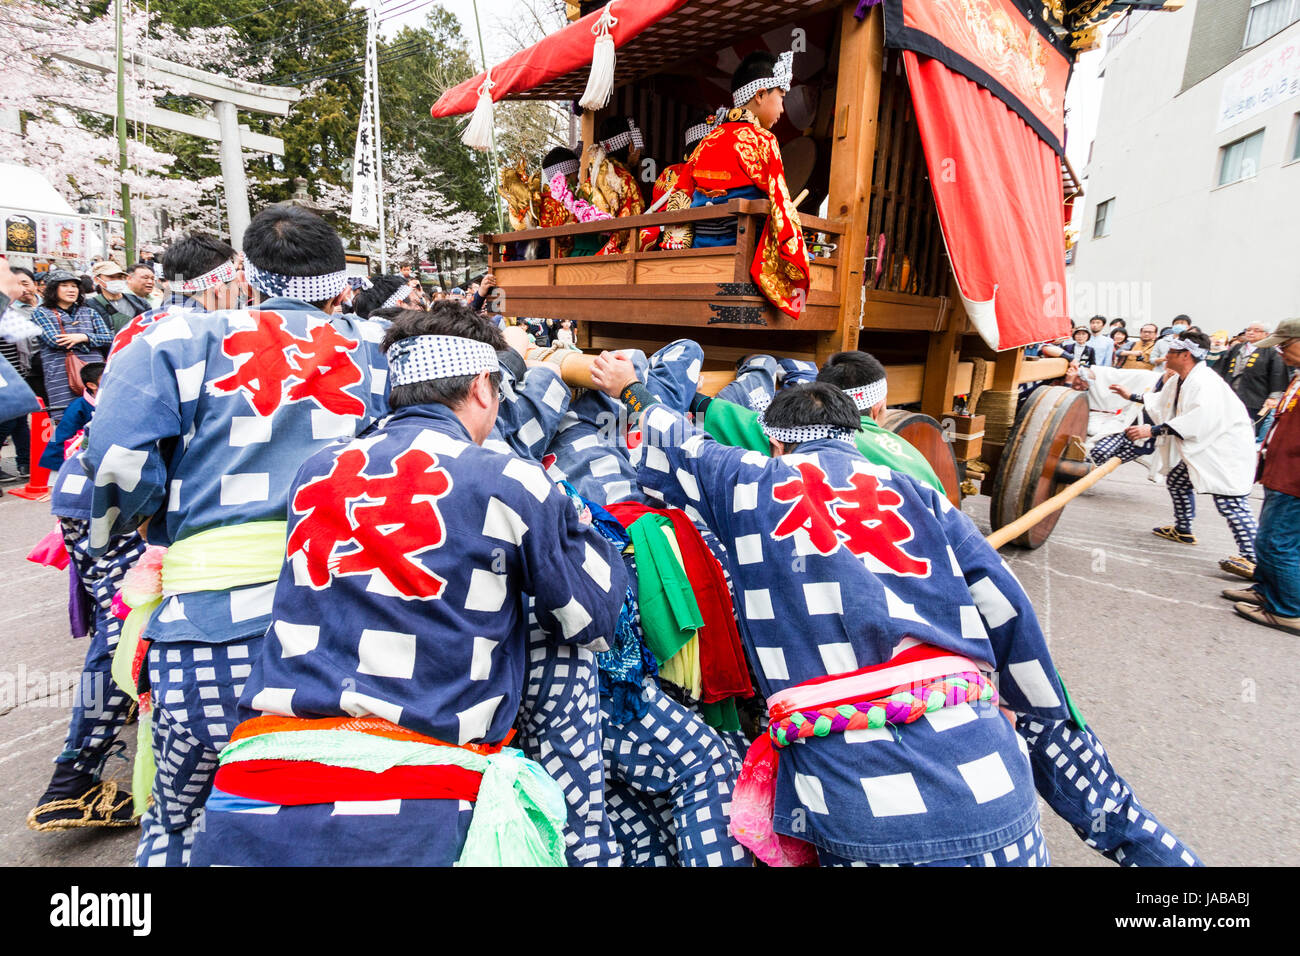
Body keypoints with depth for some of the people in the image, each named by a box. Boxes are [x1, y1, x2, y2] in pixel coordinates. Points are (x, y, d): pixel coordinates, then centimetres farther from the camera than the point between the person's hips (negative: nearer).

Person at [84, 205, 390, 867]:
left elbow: (119, 458, -6)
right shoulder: (376, 348, 12)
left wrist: (149, 523, 11)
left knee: (179, 824, 22)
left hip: (216, 619, -1)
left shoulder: (184, 341, 4)